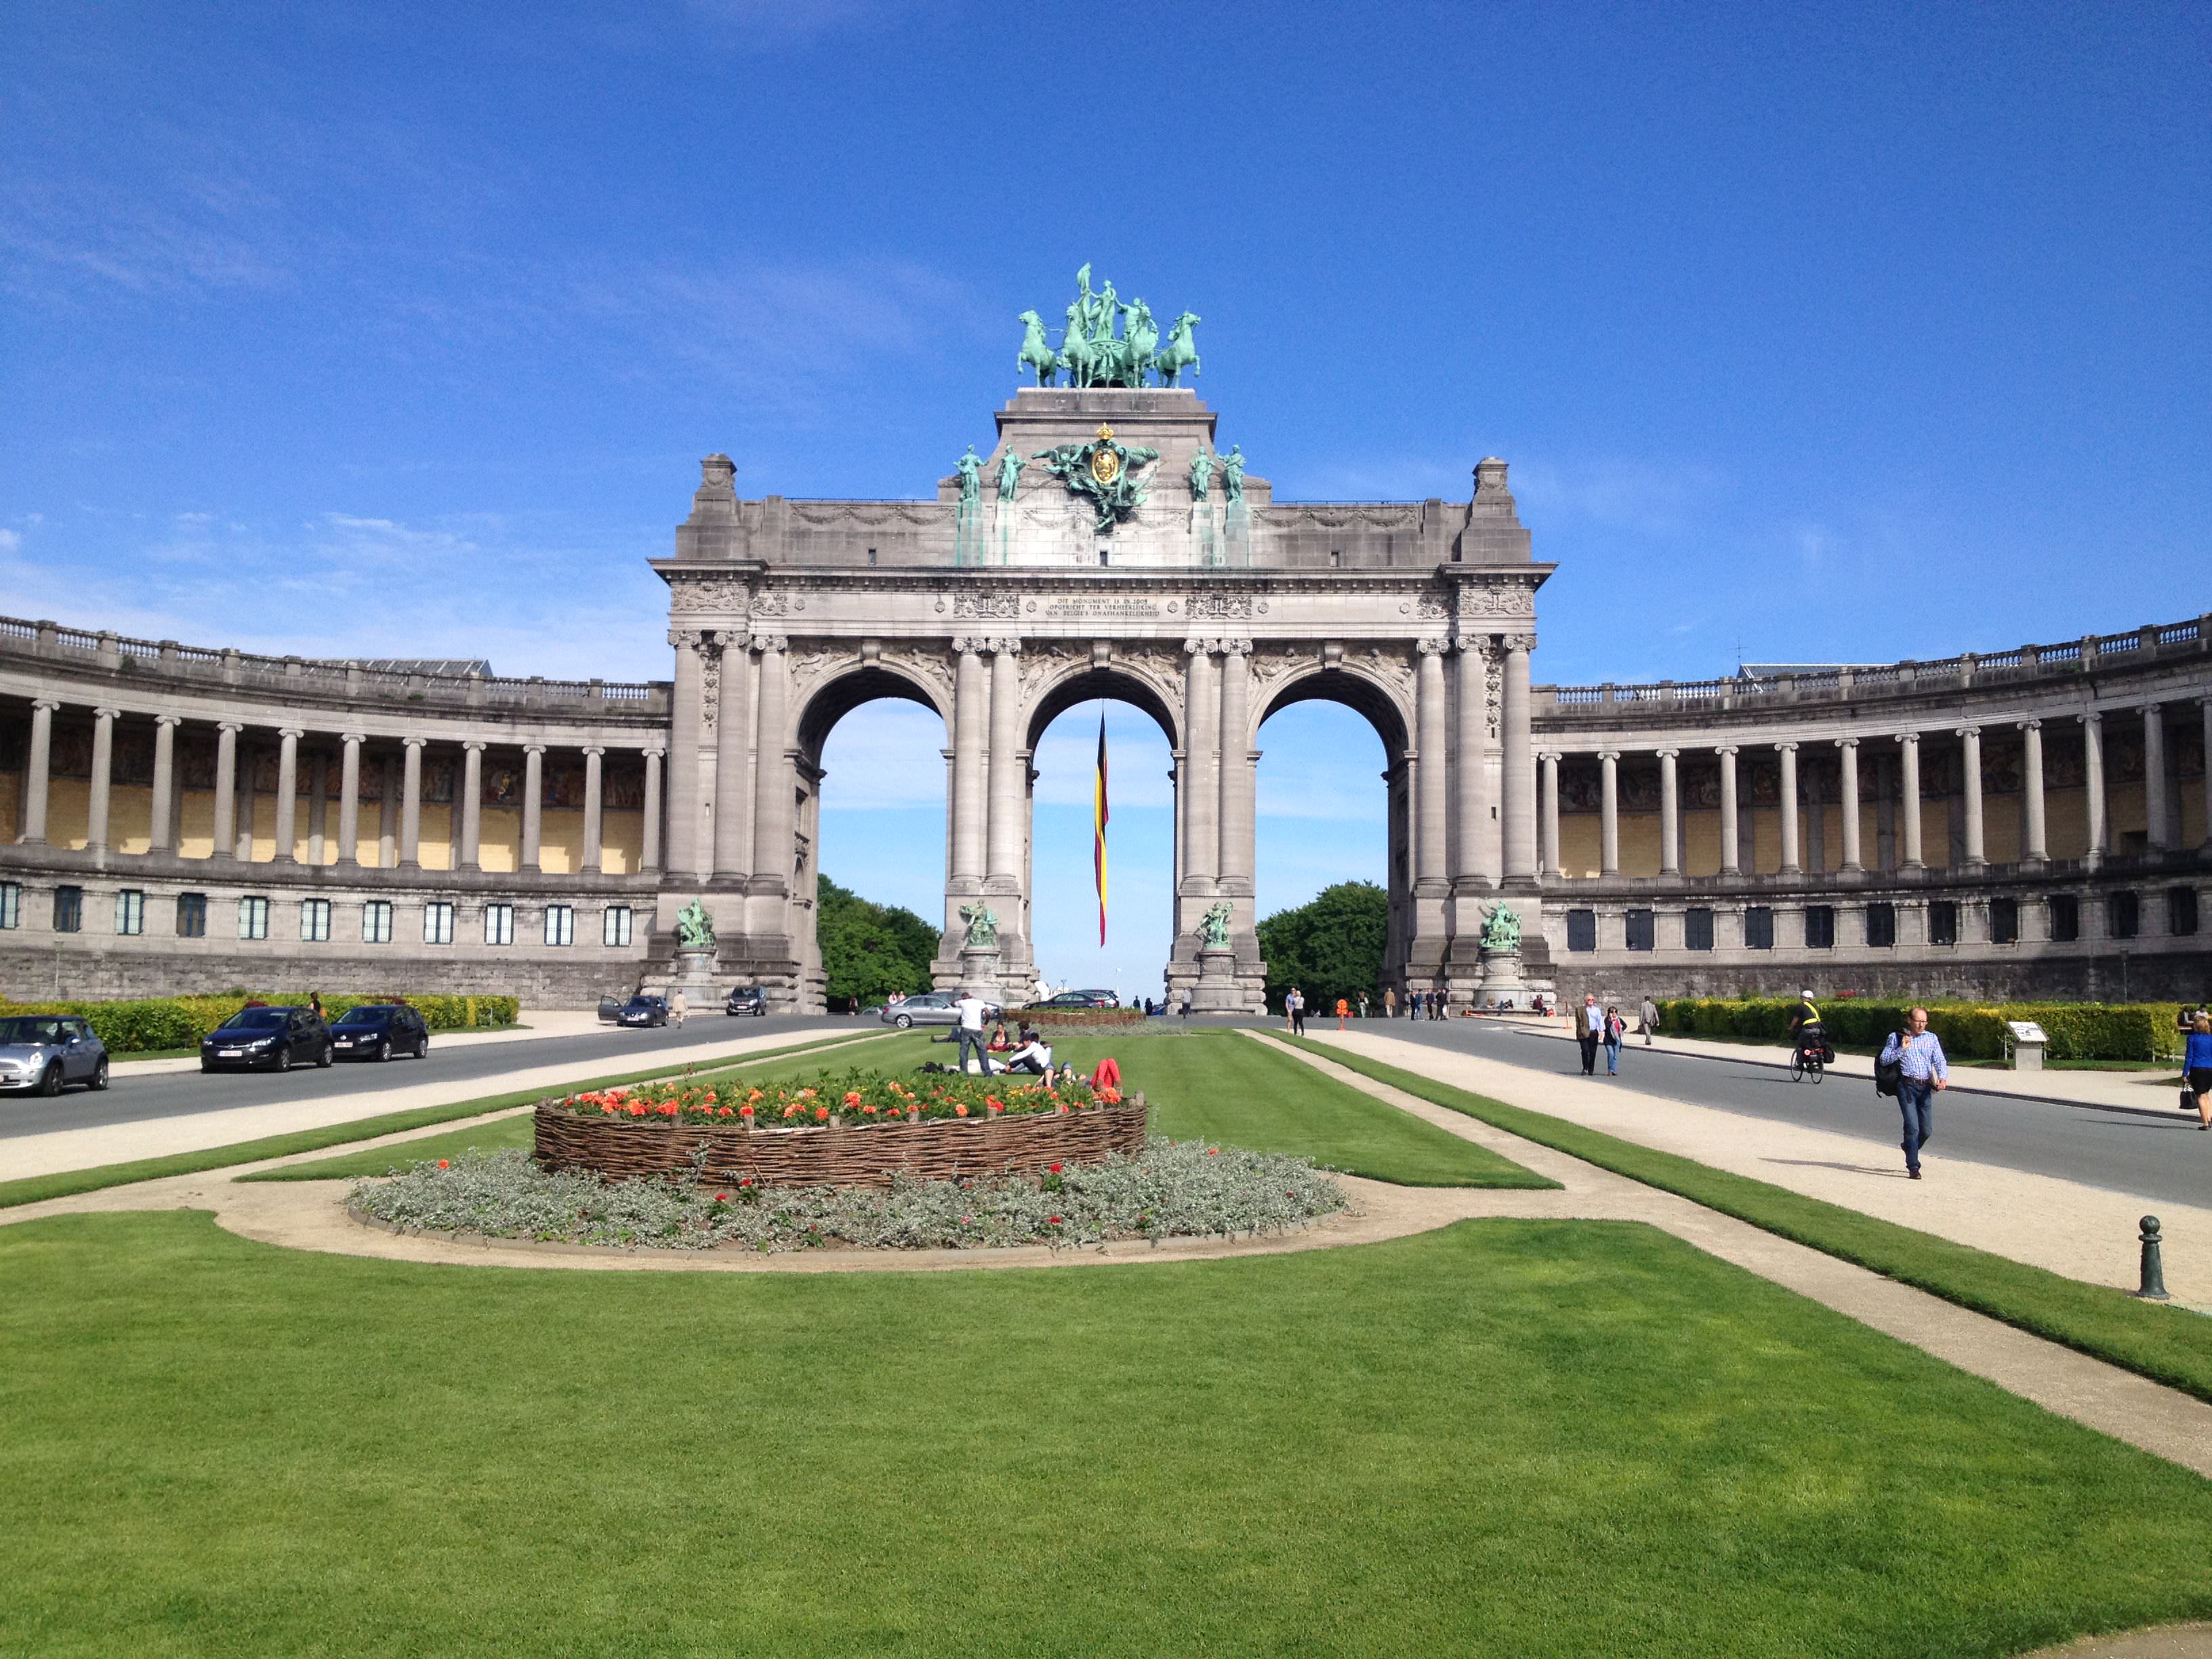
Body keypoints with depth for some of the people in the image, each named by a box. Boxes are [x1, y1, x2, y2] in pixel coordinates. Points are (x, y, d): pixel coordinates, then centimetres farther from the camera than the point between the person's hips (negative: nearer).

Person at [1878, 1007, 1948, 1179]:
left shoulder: (1932, 1038, 13)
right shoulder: (1896, 1037, 5)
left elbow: (1940, 1061, 4)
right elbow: (1884, 1060, 1)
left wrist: (1943, 1077, -15)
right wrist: (1901, 1049, -13)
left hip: (1926, 1088, 4)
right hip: (1907, 1086, -4)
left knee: (1927, 1130, 5)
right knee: (1912, 1127, -12)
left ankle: (1910, 1148, 35)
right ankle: (1913, 1166, -8)